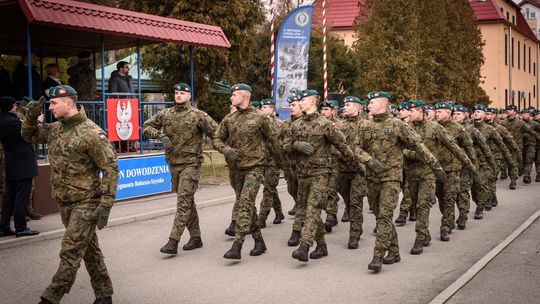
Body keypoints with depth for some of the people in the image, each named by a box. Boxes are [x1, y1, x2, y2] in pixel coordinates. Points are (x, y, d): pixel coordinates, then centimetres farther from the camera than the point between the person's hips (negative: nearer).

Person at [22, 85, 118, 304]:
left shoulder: (91, 133, -17)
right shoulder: (55, 129, 7)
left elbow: (110, 169, -16)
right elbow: (29, 136, 23)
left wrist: (105, 205, -21)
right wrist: (31, 117, 1)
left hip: (86, 203, -8)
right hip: (65, 203, 8)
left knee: (70, 253, -9)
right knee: (90, 251, 15)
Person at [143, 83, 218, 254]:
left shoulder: (198, 115, -6)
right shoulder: (165, 115, 7)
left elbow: (216, 133, -5)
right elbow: (146, 127, 10)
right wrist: (161, 135, -6)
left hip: (191, 164, -5)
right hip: (173, 163, 6)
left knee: (183, 202, -11)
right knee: (187, 202, 13)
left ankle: (173, 242, -14)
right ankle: (195, 237, 23)